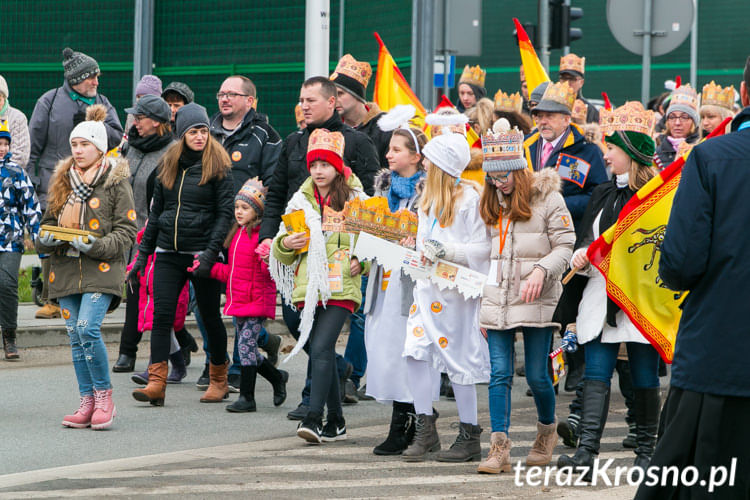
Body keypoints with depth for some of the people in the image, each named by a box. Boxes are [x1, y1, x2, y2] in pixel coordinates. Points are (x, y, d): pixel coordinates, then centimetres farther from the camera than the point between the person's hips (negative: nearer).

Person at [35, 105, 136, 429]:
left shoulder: (116, 183, -1)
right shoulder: (62, 180, 15)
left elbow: (127, 232, -3)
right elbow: (48, 222, 21)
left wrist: (97, 245, -18)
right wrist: (46, 240, -1)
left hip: (101, 269, -5)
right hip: (65, 270, 5)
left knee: (88, 329, -19)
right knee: (76, 337, 4)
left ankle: (104, 397, -6)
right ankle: (87, 403, 10)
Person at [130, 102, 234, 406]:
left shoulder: (217, 167, -2)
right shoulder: (169, 165, 12)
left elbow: (225, 213, -7)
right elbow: (156, 212, 17)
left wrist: (210, 253, -18)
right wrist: (143, 254, 13)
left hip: (202, 253, -4)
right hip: (168, 253, 4)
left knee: (210, 317, 6)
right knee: (161, 314, -9)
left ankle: (219, 381, 21)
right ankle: (156, 383, -14)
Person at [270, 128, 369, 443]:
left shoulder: (355, 200, 4)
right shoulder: (300, 202, 15)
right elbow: (280, 252, 18)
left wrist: (361, 262, -8)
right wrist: (286, 244, -5)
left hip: (341, 289, -4)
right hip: (309, 288, 4)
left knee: (321, 349, -18)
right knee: (322, 354, 7)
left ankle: (314, 418, -22)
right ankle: (336, 421, 17)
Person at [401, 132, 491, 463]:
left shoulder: (469, 198, -10)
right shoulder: (429, 196, 14)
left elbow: (483, 248, -13)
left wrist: (447, 251, -22)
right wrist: (424, 251, 3)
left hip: (458, 290, -7)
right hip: (428, 286, 7)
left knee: (458, 360, -1)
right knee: (415, 351, -4)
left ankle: (469, 438, 9)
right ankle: (425, 430, 6)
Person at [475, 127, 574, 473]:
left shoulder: (547, 198, -4)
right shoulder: (493, 203, 14)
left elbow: (565, 246, -5)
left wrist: (541, 270, -21)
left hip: (536, 299, -4)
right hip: (497, 298, 4)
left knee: (536, 374, 1)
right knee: (499, 373, -5)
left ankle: (546, 432, 28)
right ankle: (499, 449, -9)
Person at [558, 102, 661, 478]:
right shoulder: (602, 194, 15)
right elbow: (586, 238, 14)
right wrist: (581, 257, -7)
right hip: (602, 298, 5)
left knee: (644, 378, 2)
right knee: (596, 372, -6)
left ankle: (645, 451, 13)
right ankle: (587, 449, -14)